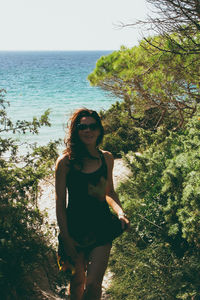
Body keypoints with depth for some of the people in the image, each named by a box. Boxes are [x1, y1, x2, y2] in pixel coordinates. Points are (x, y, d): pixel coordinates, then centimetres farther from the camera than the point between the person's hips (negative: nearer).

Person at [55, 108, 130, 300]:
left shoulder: (106, 158, 1)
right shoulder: (65, 162, -10)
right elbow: (60, 203, -7)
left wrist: (120, 213, -4)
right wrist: (66, 239, -9)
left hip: (101, 226, 2)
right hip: (75, 228, -1)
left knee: (93, 284, -5)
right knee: (78, 278, 15)